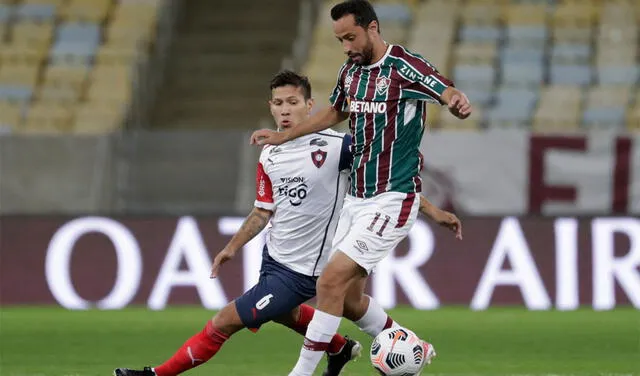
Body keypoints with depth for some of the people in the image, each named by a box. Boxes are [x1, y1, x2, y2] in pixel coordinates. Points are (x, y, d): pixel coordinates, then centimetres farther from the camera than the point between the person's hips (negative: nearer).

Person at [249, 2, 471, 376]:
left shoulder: (405, 67, -15)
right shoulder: (351, 71, 8)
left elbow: (448, 93, -27)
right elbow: (335, 113, 26)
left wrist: (458, 102, -50)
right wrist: (282, 137, 27)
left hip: (391, 201, -8)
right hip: (356, 199, 8)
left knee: (331, 281, -16)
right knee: (349, 299, 9)